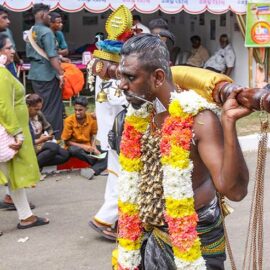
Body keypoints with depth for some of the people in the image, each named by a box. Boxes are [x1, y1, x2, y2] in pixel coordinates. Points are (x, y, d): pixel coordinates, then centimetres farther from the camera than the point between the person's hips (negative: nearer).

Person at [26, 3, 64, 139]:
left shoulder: (31, 32, 12)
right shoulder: (46, 32, -15)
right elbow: (52, 56, -22)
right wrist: (61, 73, -20)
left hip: (34, 74, 9)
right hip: (48, 74, -9)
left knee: (40, 106, 16)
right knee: (52, 107, 0)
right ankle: (54, 137, 5)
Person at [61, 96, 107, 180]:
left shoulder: (91, 118, -6)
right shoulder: (69, 120, -13)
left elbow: (93, 135, 8)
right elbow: (66, 141, -8)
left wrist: (94, 147, -12)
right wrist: (83, 146, -20)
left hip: (88, 146, 3)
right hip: (76, 146, -3)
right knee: (73, 150, -39)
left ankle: (92, 170, -41)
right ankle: (100, 166, -26)